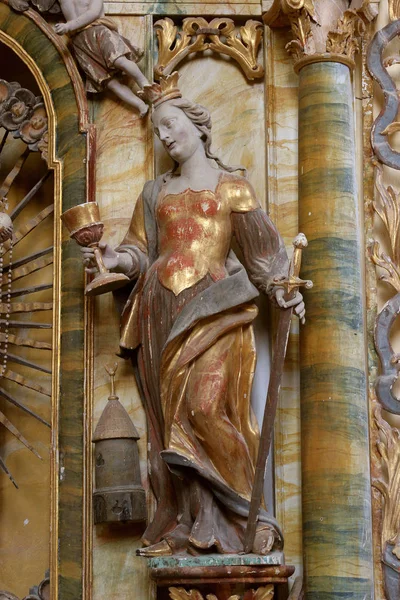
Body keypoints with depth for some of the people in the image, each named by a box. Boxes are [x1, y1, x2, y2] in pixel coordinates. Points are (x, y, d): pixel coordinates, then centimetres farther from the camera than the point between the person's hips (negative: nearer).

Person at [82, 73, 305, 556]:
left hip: (211, 306, -4)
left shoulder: (231, 186, 11)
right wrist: (114, 259, -4)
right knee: (168, 416, -3)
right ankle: (182, 528, -2)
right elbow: (140, 249, 17)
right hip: (161, 309, 4)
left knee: (204, 406, -20)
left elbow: (260, 245, 7)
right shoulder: (155, 193, 21)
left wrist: (281, 291, -6)